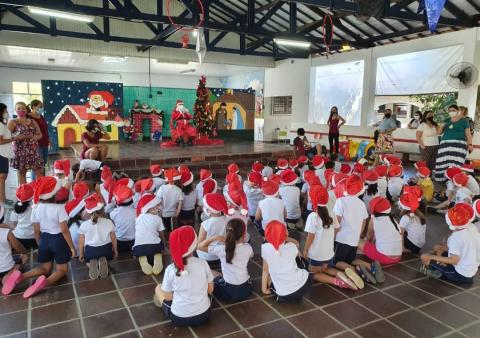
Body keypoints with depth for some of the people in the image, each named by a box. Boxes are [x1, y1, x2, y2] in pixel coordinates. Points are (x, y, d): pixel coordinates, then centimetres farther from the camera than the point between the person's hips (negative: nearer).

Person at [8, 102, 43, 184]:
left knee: (39, 171, 2)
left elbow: (40, 134, 14)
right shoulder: (12, 122, 1)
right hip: (20, 151, -4)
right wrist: (15, 137, -25)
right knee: (22, 171, 1)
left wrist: (35, 137, -7)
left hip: (33, 150, 4)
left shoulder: (32, 122, 13)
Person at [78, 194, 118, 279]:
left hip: (90, 251, 0)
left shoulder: (84, 225, -7)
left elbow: (81, 242, 0)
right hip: (106, 249, 0)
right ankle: (103, 261, -4)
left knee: (89, 261, 34)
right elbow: (113, 239, 4)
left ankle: (92, 263, -5)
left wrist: (81, 255, 17)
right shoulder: (109, 222, -6)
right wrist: (115, 250, 20)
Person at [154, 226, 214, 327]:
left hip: (179, 318, -1)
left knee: (158, 288, 20)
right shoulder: (203, 263, -11)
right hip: (204, 315, 2)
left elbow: (168, 297, -4)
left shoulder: (171, 269, -15)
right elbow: (210, 290, 0)